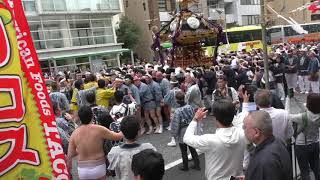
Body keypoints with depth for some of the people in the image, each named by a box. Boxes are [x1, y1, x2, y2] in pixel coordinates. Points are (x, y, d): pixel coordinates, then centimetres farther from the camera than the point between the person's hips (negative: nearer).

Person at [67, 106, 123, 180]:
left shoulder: (74, 133, -7)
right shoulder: (99, 129, -15)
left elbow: (70, 155, -1)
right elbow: (118, 136, -6)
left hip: (82, 170, 2)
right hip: (98, 167, -2)